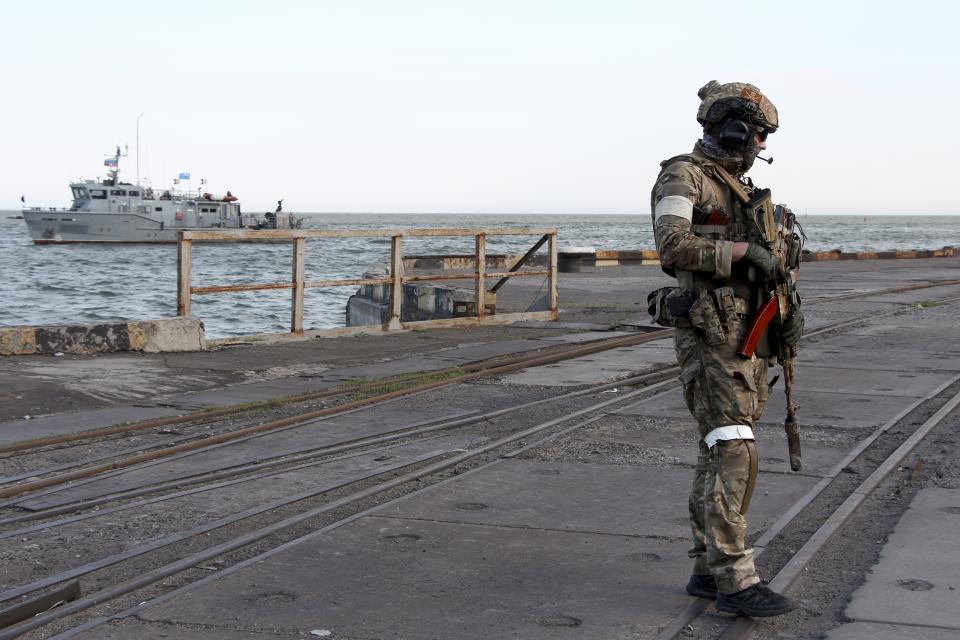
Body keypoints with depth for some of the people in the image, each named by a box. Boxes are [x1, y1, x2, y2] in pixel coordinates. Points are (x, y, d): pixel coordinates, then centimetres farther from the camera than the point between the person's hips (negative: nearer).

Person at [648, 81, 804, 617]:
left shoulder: (742, 191, 19)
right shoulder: (683, 177, -8)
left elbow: (764, 268, 19)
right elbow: (674, 247, -24)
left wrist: (788, 310, 1)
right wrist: (743, 251, -20)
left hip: (748, 337, 9)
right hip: (710, 337, -9)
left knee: (724, 453, 9)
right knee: (734, 455, -14)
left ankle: (709, 569, 15)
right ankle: (735, 580, -12)